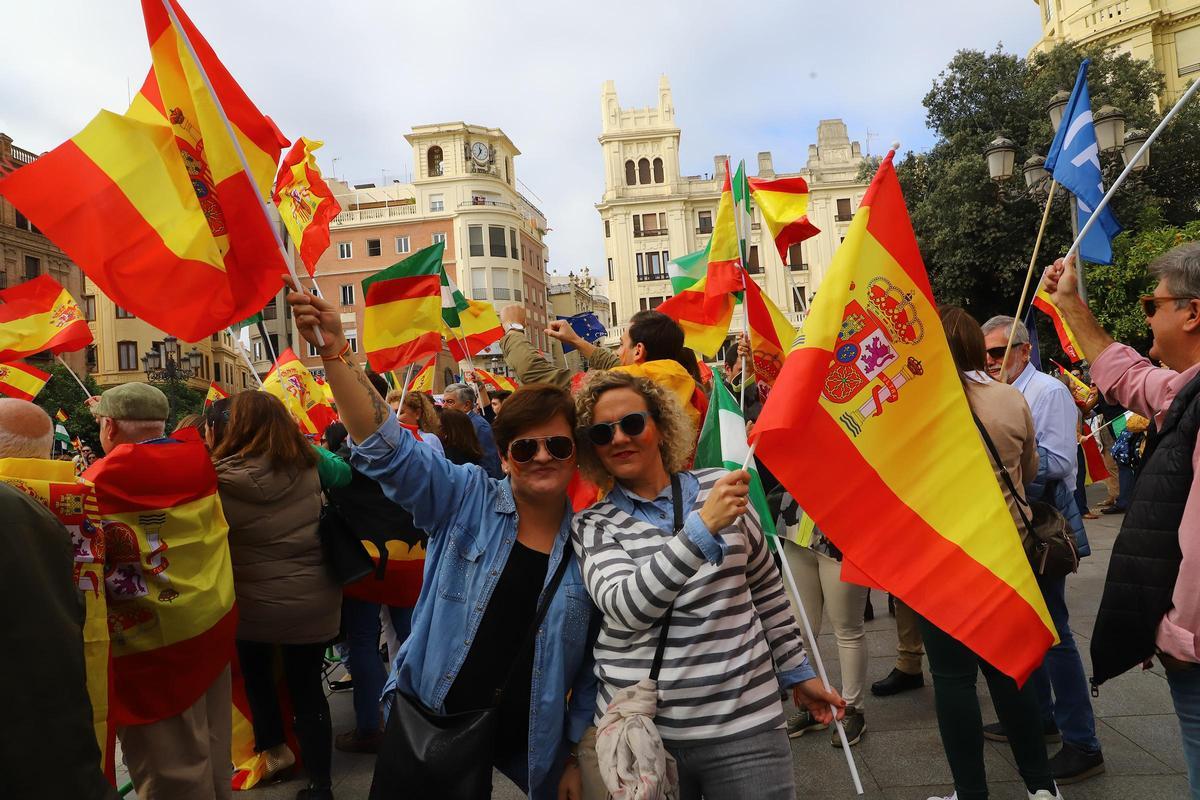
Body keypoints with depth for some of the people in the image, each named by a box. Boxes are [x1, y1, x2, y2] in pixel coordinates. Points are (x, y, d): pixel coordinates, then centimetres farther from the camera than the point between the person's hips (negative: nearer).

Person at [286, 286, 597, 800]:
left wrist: (575, 755, 5)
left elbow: (595, 666, 3)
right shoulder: (466, 501, -7)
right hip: (428, 722, 0)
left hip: (526, 749, 1)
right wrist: (334, 352, -28)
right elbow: (386, 448, -18)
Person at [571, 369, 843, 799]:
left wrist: (798, 673, 16)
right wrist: (703, 527, -27)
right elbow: (625, 607, -21)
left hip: (744, 725, 1)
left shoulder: (720, 488, 2)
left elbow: (766, 589, 13)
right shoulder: (592, 523, -3)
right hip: (637, 733, -1)